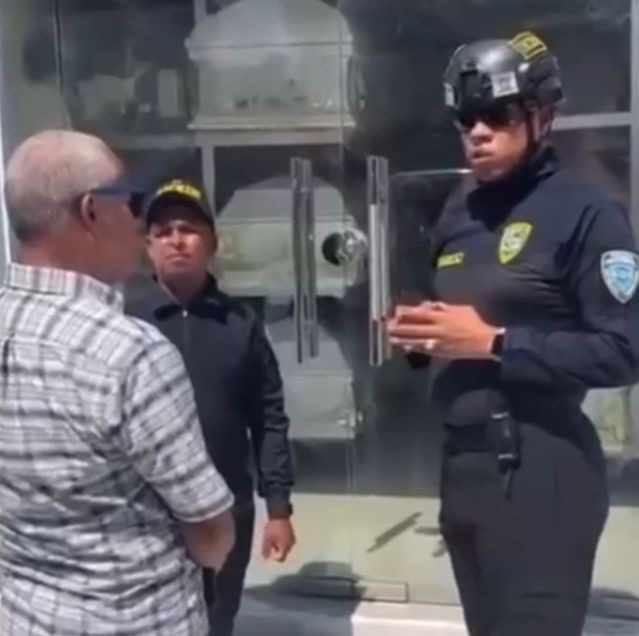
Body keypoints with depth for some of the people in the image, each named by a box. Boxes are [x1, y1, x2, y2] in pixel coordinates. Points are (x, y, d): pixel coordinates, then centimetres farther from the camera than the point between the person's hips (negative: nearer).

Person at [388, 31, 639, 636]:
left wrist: (494, 343, -19)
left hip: (541, 466, -7)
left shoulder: (585, 212, -9)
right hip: (461, 460, 8)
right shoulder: (456, 219, 15)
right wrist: (419, 333, 1)